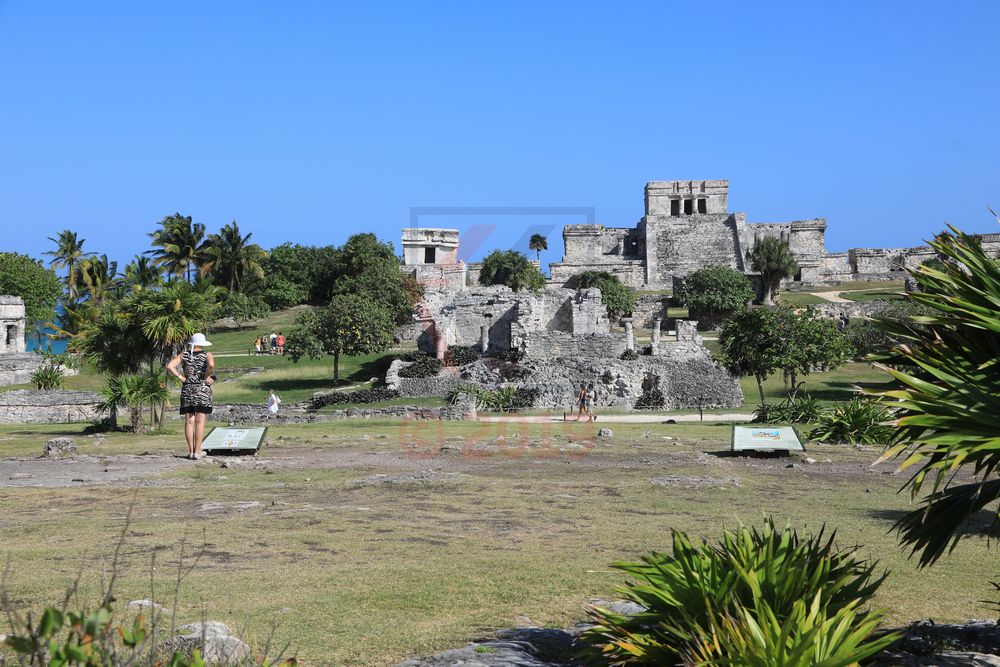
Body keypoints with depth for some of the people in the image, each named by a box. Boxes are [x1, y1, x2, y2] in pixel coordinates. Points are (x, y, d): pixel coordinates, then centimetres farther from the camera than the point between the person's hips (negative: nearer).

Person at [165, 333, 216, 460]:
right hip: (202, 389, -3)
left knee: (189, 421, 6)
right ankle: (197, 452, -1)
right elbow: (211, 365, -24)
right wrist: (206, 377, -9)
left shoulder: (184, 355, 6)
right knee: (200, 422, -1)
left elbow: (169, 366, -6)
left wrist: (181, 377, -1)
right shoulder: (207, 355, -2)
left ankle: (191, 451, 7)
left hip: (187, 389, 3)